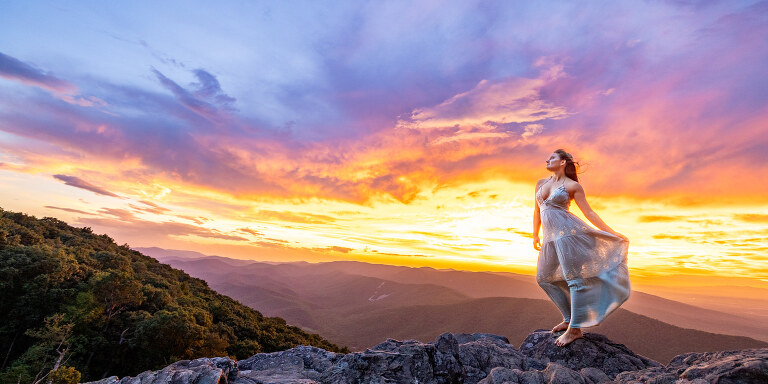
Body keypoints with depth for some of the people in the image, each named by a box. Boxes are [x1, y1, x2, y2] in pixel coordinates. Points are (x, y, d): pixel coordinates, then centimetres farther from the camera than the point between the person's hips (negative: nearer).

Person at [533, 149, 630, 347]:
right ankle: (569, 318, 22)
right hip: (550, 238, 7)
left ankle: (575, 328, 5)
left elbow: (589, 213, 1)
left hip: (568, 232, -7)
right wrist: (535, 235, 26)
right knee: (545, 278, 9)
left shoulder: (572, 185, -1)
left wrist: (612, 232, -3)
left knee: (574, 277, -4)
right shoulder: (541, 183, 15)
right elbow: (537, 211, 21)